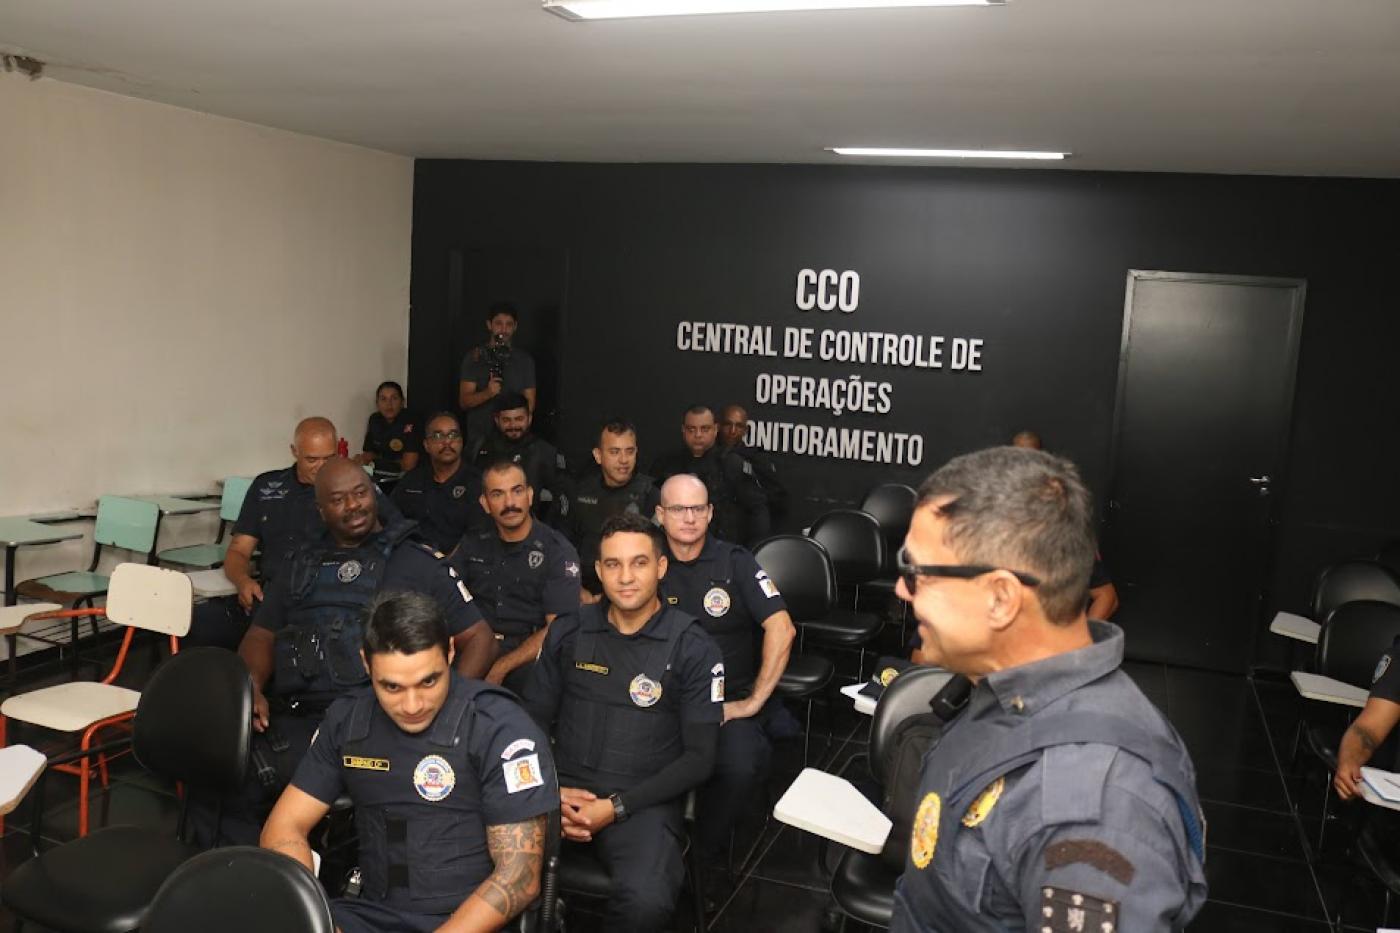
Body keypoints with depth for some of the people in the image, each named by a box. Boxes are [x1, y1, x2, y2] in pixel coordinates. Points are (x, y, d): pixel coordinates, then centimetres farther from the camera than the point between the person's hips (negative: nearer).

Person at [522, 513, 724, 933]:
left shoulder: (694, 649, -1)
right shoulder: (567, 632, 8)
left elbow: (700, 757, -3)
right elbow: (534, 721, 12)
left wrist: (617, 807, -11)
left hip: (642, 802, -2)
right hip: (563, 791, 2)